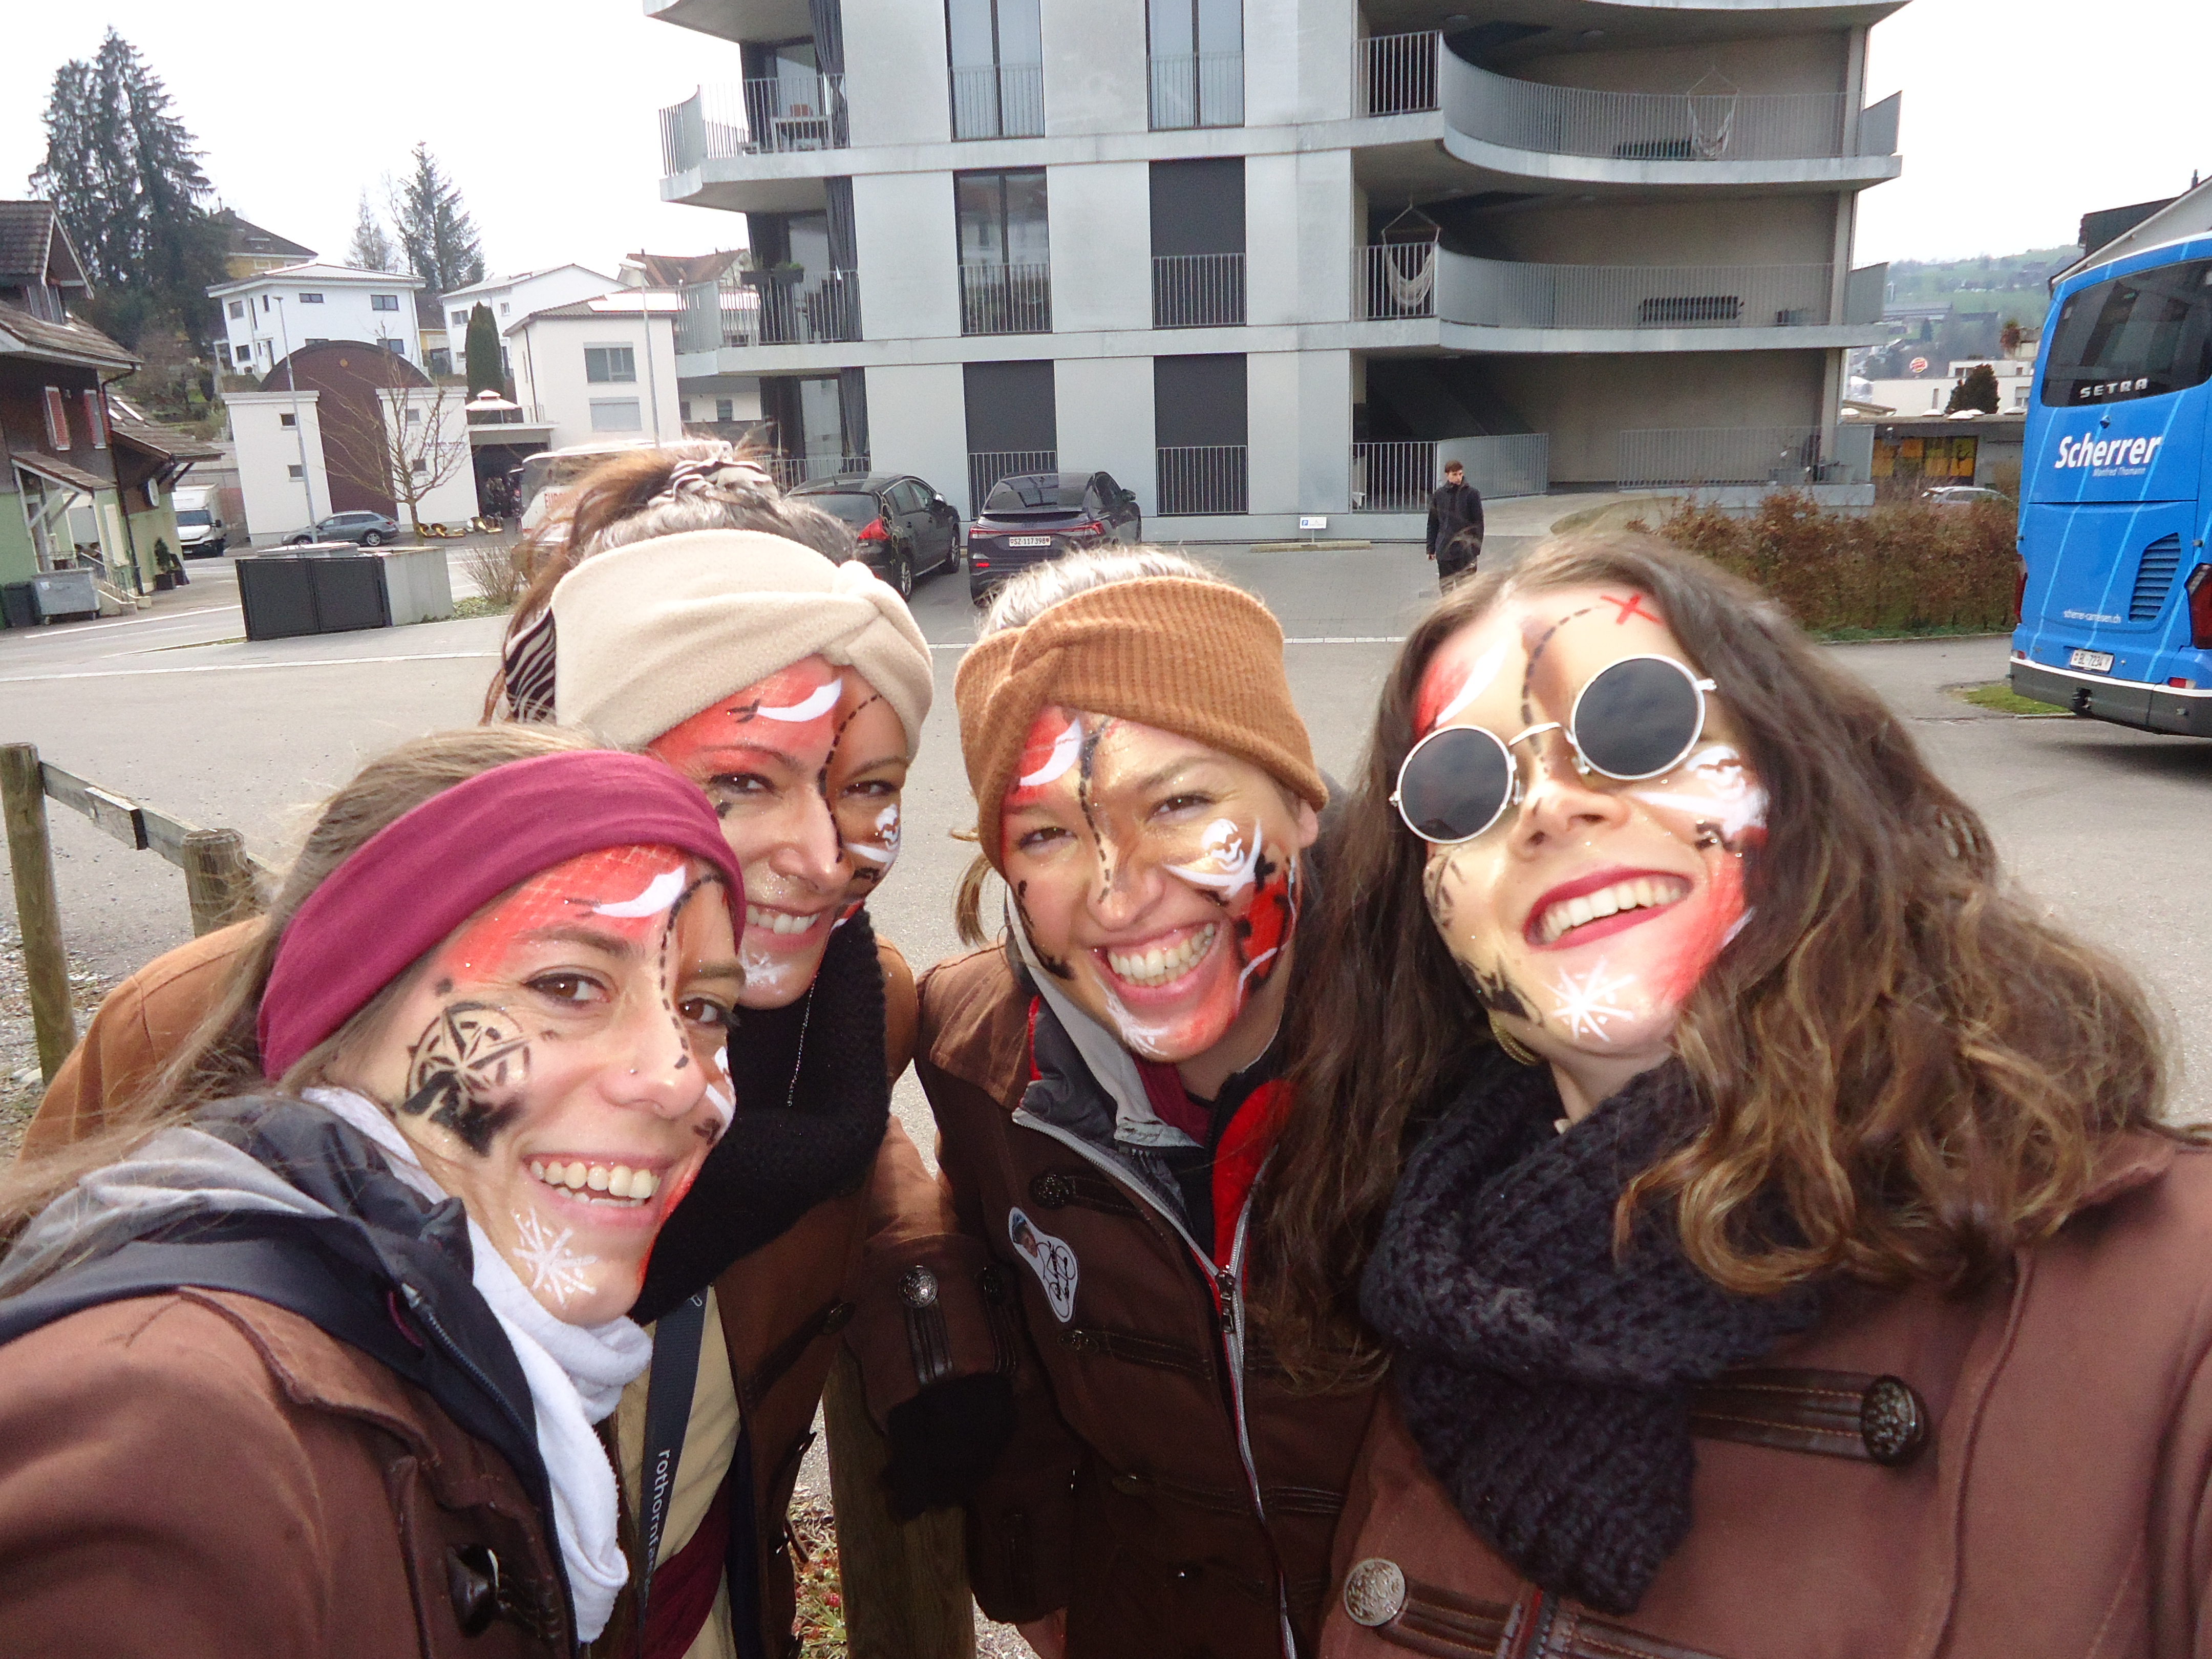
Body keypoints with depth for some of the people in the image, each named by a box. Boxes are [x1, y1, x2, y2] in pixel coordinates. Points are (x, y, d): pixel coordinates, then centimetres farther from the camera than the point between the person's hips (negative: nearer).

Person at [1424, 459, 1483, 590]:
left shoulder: (1472, 494, -1)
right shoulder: (1439, 495, 6)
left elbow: (1478, 523, -1)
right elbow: (1433, 524, 12)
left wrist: (1476, 549, -7)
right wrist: (1431, 548, 9)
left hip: (1465, 550, -3)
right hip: (1444, 551, 3)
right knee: (1445, 585, 6)